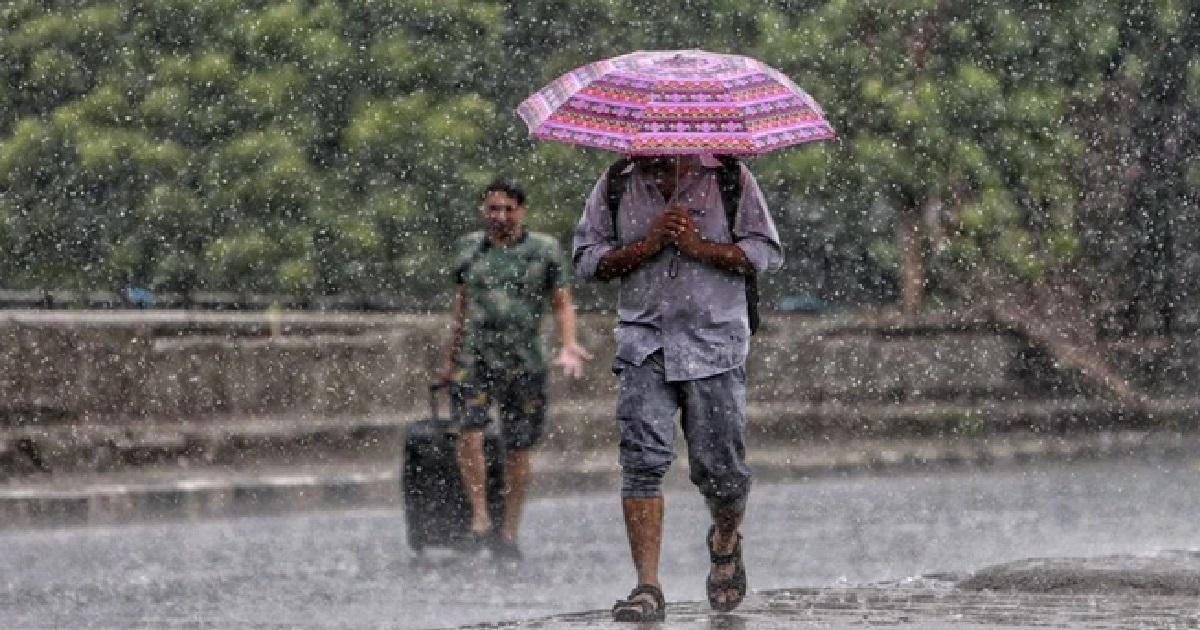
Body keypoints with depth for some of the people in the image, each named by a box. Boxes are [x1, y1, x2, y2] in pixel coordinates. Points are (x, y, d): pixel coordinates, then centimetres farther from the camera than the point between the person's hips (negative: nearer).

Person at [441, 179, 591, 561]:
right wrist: (451, 357, 24)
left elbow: (561, 303, 6)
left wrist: (568, 345, -11)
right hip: (476, 357, 1)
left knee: (517, 449, 2)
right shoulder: (471, 248, 10)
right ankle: (480, 518, -15)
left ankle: (509, 531, 11)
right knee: (470, 432, -20)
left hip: (524, 361, -1)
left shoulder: (543, 250, 4)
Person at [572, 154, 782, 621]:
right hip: (644, 342, 1)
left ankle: (725, 541, 35)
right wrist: (646, 245, -9)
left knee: (719, 467, 0)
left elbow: (766, 253, 0)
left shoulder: (729, 179, 3)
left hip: (715, 342, -1)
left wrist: (699, 246, -12)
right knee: (643, 459, -13)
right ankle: (648, 587, -14)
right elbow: (586, 259, 5)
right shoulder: (615, 186, 8)